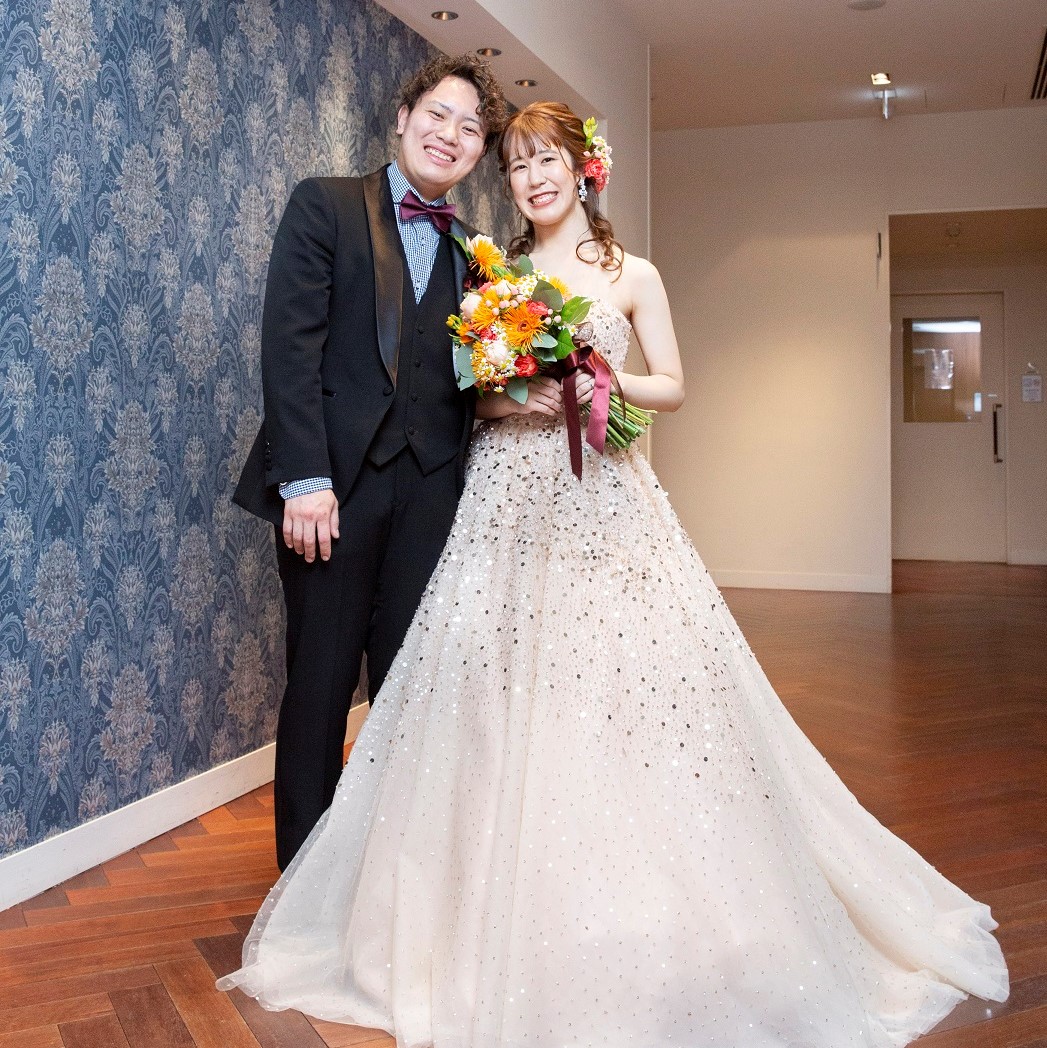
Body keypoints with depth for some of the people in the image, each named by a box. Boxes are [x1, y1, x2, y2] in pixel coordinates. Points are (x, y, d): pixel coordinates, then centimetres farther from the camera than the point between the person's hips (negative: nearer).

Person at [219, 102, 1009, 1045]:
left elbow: (671, 386, 7)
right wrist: (503, 398, -9)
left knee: (630, 684, -6)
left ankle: (647, 922, 10)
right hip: (508, 499, 2)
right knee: (504, 703, -2)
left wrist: (600, 382, -11)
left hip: (604, 500, -1)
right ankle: (507, 929, 13)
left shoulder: (632, 275, 8)